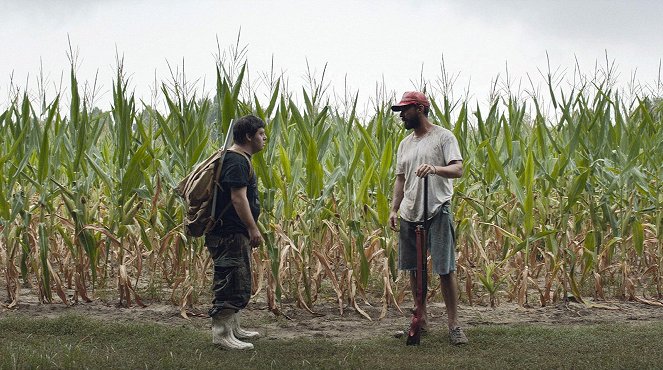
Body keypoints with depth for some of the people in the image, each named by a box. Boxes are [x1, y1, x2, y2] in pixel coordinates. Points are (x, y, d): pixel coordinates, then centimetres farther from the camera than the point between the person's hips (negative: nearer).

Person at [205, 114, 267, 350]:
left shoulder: (242, 160, 18)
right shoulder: (236, 161, -17)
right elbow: (238, 198, -24)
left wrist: (250, 229, 25)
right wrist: (253, 228, -25)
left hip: (237, 234, 11)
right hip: (229, 234, -11)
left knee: (240, 284, 18)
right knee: (231, 283, -9)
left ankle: (233, 328, 27)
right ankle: (221, 333, -7)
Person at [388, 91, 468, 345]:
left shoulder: (444, 137, -4)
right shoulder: (405, 144, 16)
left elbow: (458, 169, -15)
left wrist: (435, 168, -33)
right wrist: (394, 209, 9)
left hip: (437, 212, -7)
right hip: (409, 214, 7)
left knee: (445, 269, -7)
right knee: (414, 268, 10)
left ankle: (453, 324, 0)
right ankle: (422, 320, 21)